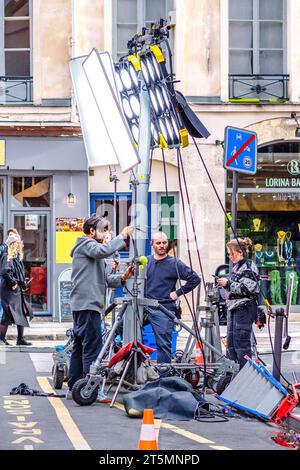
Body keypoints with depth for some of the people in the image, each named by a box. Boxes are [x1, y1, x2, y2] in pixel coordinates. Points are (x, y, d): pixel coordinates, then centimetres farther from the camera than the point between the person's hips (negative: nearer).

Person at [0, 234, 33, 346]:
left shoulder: (17, 257, 15)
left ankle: (20, 339, 15)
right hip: (9, 291, -10)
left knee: (22, 314, 10)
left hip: (17, 291, 10)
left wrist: (22, 284, 11)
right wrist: (13, 283, -19)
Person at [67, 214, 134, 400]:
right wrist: (122, 237, -17)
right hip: (88, 304, -11)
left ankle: (74, 388, 15)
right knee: (92, 347, -13)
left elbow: (104, 278, 20)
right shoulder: (86, 244, -4)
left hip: (82, 306, 11)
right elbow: (103, 251, -27)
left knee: (80, 347, 11)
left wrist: (122, 277, 2)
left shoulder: (91, 248, 27)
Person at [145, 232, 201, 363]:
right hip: (145, 306, 4)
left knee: (163, 344, -3)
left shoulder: (174, 264, 0)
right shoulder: (146, 262, 10)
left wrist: (178, 292, -3)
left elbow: (195, 279, -1)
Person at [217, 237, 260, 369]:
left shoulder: (249, 267, -12)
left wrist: (228, 284, -18)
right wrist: (225, 283, 10)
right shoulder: (237, 266, 17)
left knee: (241, 342, -8)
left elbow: (246, 289, -20)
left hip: (244, 309, -10)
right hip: (233, 308, 10)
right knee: (230, 340, 10)